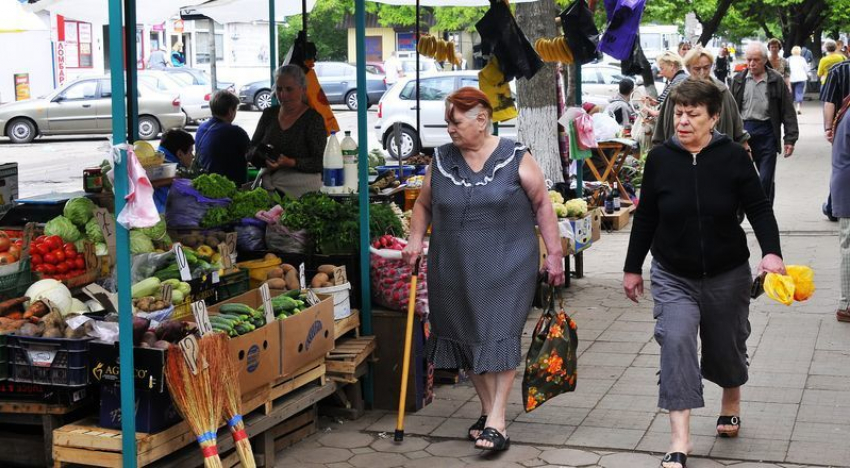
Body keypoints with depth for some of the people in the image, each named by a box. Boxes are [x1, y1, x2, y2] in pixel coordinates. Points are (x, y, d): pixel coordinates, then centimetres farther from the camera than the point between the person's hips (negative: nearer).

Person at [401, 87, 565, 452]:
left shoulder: (515, 158, -4)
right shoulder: (441, 160, 6)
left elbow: (542, 205, 0)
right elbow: (424, 205, 17)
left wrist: (553, 254, -2)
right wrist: (416, 240, 3)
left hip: (505, 266, -4)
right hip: (454, 268, 4)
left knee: (499, 336, -8)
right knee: (467, 336, 10)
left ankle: (496, 421, -6)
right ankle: (487, 408, 25)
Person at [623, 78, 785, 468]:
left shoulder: (733, 157, -10)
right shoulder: (660, 159, -6)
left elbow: (758, 208, -8)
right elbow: (646, 218, 2)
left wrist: (771, 251, -24)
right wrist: (632, 268, 7)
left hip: (727, 274, 0)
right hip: (673, 276, 0)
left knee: (726, 346, 15)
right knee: (675, 341, -19)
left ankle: (731, 401, 49)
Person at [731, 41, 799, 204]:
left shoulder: (776, 81, 0)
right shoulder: (738, 80, 7)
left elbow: (788, 112, 1)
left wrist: (790, 138, -4)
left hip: (766, 133, -2)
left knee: (766, 180, 1)